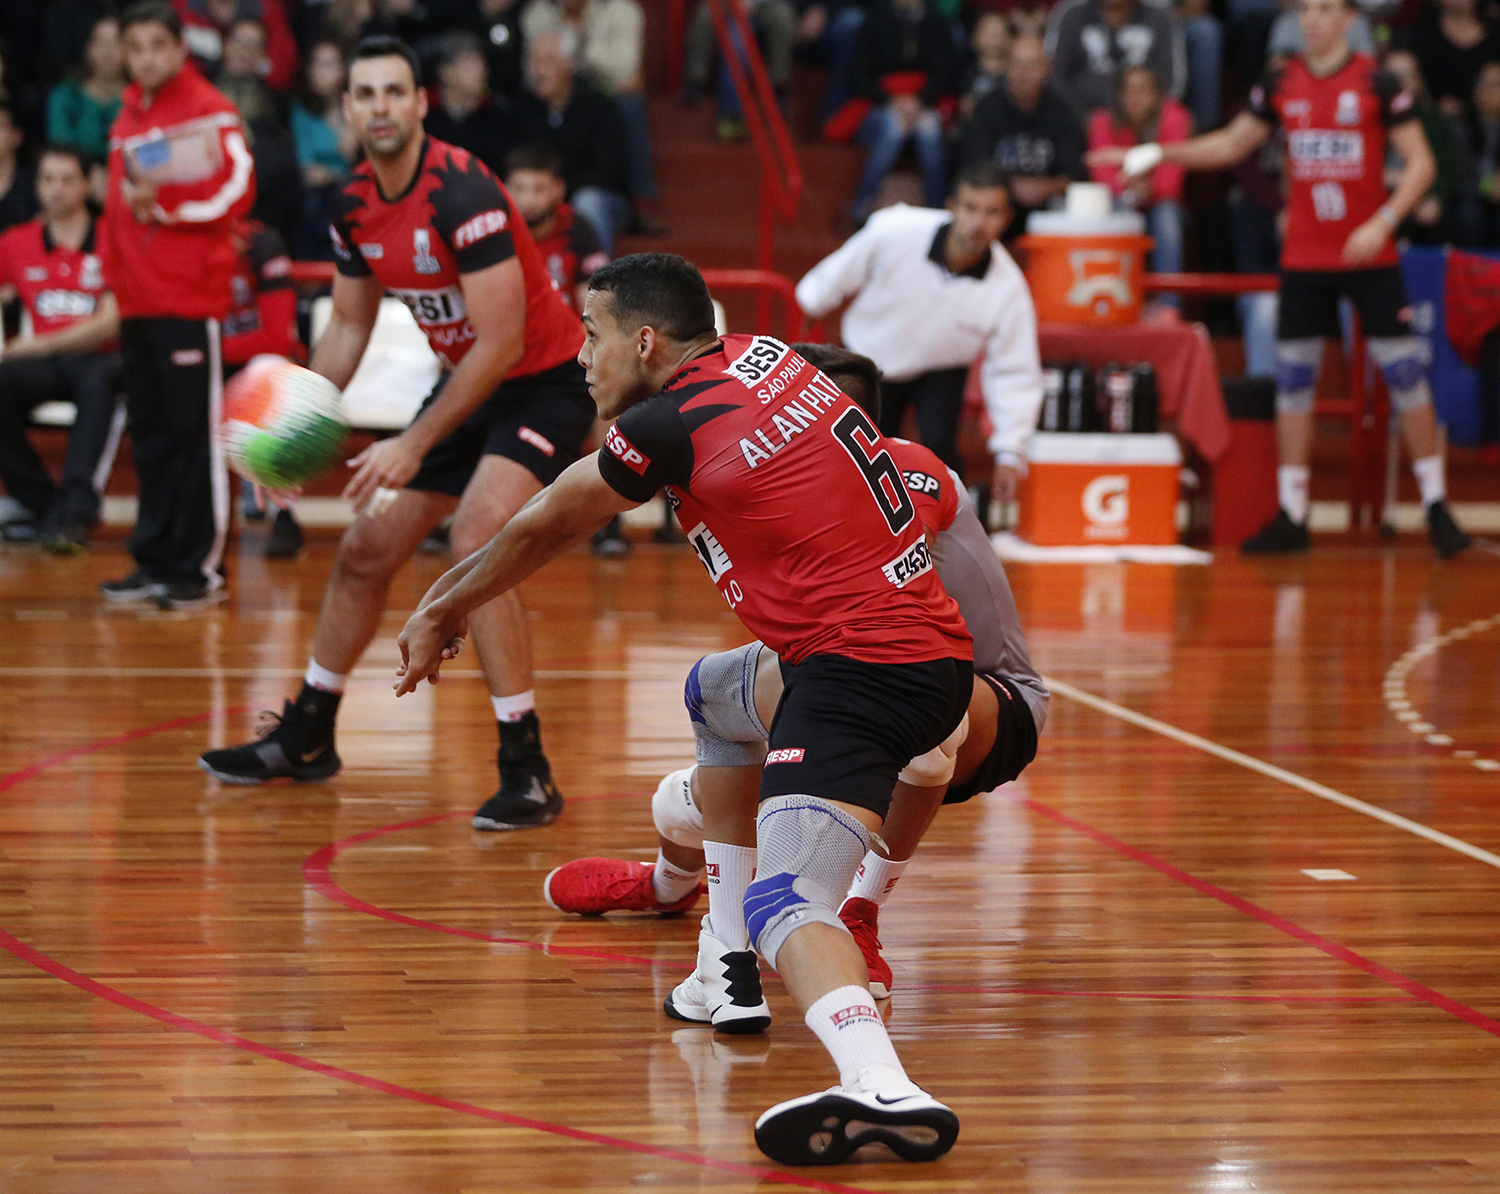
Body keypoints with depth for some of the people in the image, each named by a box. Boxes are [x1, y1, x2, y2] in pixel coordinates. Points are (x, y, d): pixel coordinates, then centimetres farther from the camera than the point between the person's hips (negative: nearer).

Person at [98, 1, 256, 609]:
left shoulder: (209, 112, -5)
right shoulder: (127, 119, 17)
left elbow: (236, 191, -13)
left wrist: (164, 207, -14)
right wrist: (113, 273, 16)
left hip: (190, 297, -7)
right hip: (137, 301, 7)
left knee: (194, 432, -6)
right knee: (150, 436, 9)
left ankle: (201, 568, -3)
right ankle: (156, 563, 14)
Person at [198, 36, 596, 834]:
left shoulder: (461, 193, -26)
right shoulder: (356, 207, -1)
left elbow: (503, 340, -28)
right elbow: (349, 327, 13)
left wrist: (415, 446, -26)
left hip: (545, 384, -9)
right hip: (468, 382, 9)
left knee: (477, 536, -28)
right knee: (365, 552, 12)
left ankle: (527, 774, -25)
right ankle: (305, 737, 32)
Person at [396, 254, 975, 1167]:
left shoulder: (668, 426, -8)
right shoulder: (763, 356, 15)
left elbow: (545, 527, 11)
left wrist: (444, 611, 28)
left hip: (861, 670, -9)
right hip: (941, 653, 9)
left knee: (788, 901, -23)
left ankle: (880, 1086, -51)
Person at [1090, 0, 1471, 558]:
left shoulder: (1378, 83, -6)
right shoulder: (1280, 86, 6)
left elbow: (1420, 162, -6)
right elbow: (1231, 145, 18)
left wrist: (1384, 222, -18)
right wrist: (1157, 154, 8)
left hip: (1370, 256, -3)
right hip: (1304, 257, 4)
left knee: (1405, 374, -4)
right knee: (1293, 379, 2)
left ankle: (1437, 508, 5)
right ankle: (1291, 517, 7)